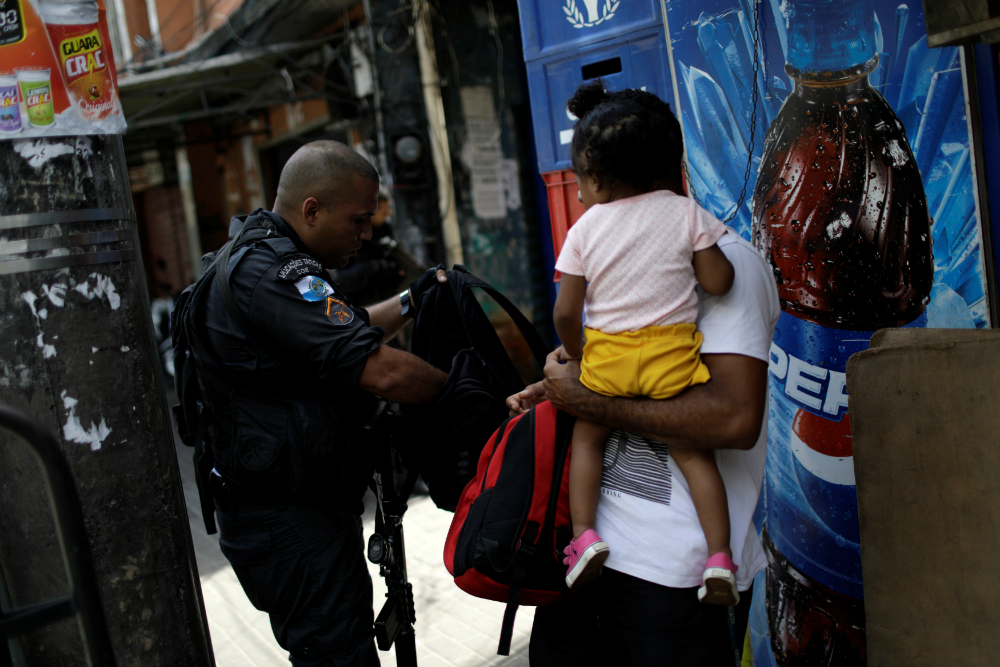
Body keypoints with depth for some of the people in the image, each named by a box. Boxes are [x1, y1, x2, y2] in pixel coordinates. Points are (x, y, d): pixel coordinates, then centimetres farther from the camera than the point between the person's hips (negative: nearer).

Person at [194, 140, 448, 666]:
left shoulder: (256, 256, 14)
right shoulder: (274, 272, -22)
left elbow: (342, 337, 26)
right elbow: (381, 372, -28)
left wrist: (411, 302, 16)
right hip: (290, 524, -11)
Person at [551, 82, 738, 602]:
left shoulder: (585, 229, 2)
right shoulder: (686, 212, 1)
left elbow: (565, 312, 0)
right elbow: (719, 282, -2)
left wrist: (572, 350, 18)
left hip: (606, 357, 0)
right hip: (671, 354, 0)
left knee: (588, 437, 20)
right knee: (692, 449, 9)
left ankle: (583, 533, 6)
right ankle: (718, 556, -1)